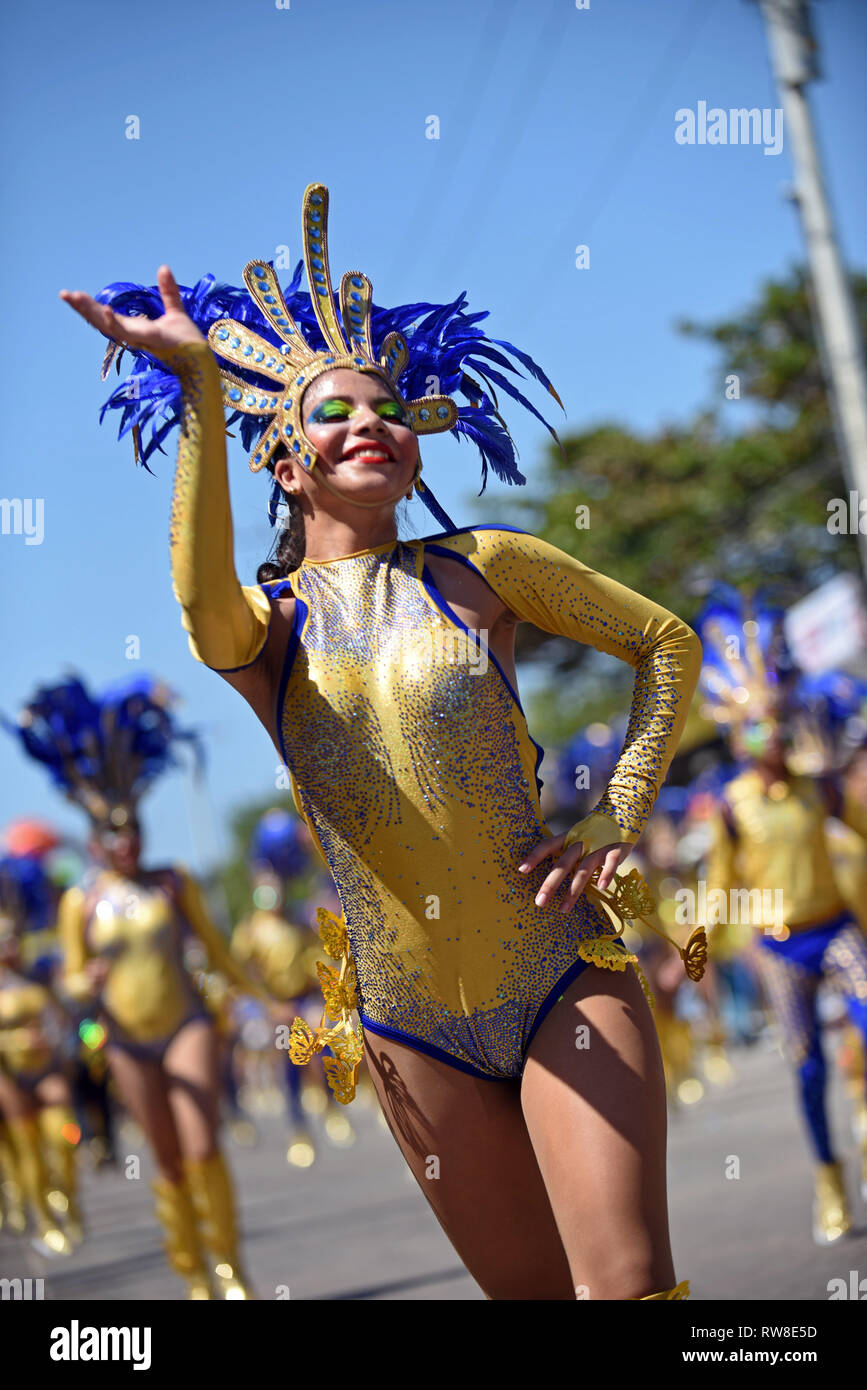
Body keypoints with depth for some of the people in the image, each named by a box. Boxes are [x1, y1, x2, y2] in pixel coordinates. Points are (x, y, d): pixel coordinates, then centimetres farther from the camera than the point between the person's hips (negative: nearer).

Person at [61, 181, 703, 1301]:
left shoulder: (478, 569, 3)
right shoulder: (268, 624, 3)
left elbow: (666, 643, 13)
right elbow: (206, 612, -24)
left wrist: (617, 820, 1)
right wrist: (201, 390, -35)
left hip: (567, 984, -1)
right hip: (414, 1028, 2)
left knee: (632, 1287, -13)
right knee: (533, 1287, 8)